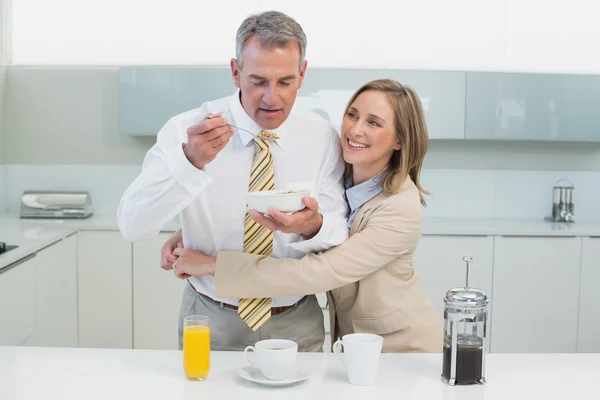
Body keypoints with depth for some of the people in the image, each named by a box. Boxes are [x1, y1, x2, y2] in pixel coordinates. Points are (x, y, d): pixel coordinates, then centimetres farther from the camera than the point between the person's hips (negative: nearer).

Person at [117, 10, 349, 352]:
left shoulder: (322, 138, -8)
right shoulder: (187, 130, -14)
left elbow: (340, 235, -9)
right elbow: (132, 224, -22)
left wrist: (313, 226, -33)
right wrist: (190, 160, -38)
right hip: (211, 323, -1)